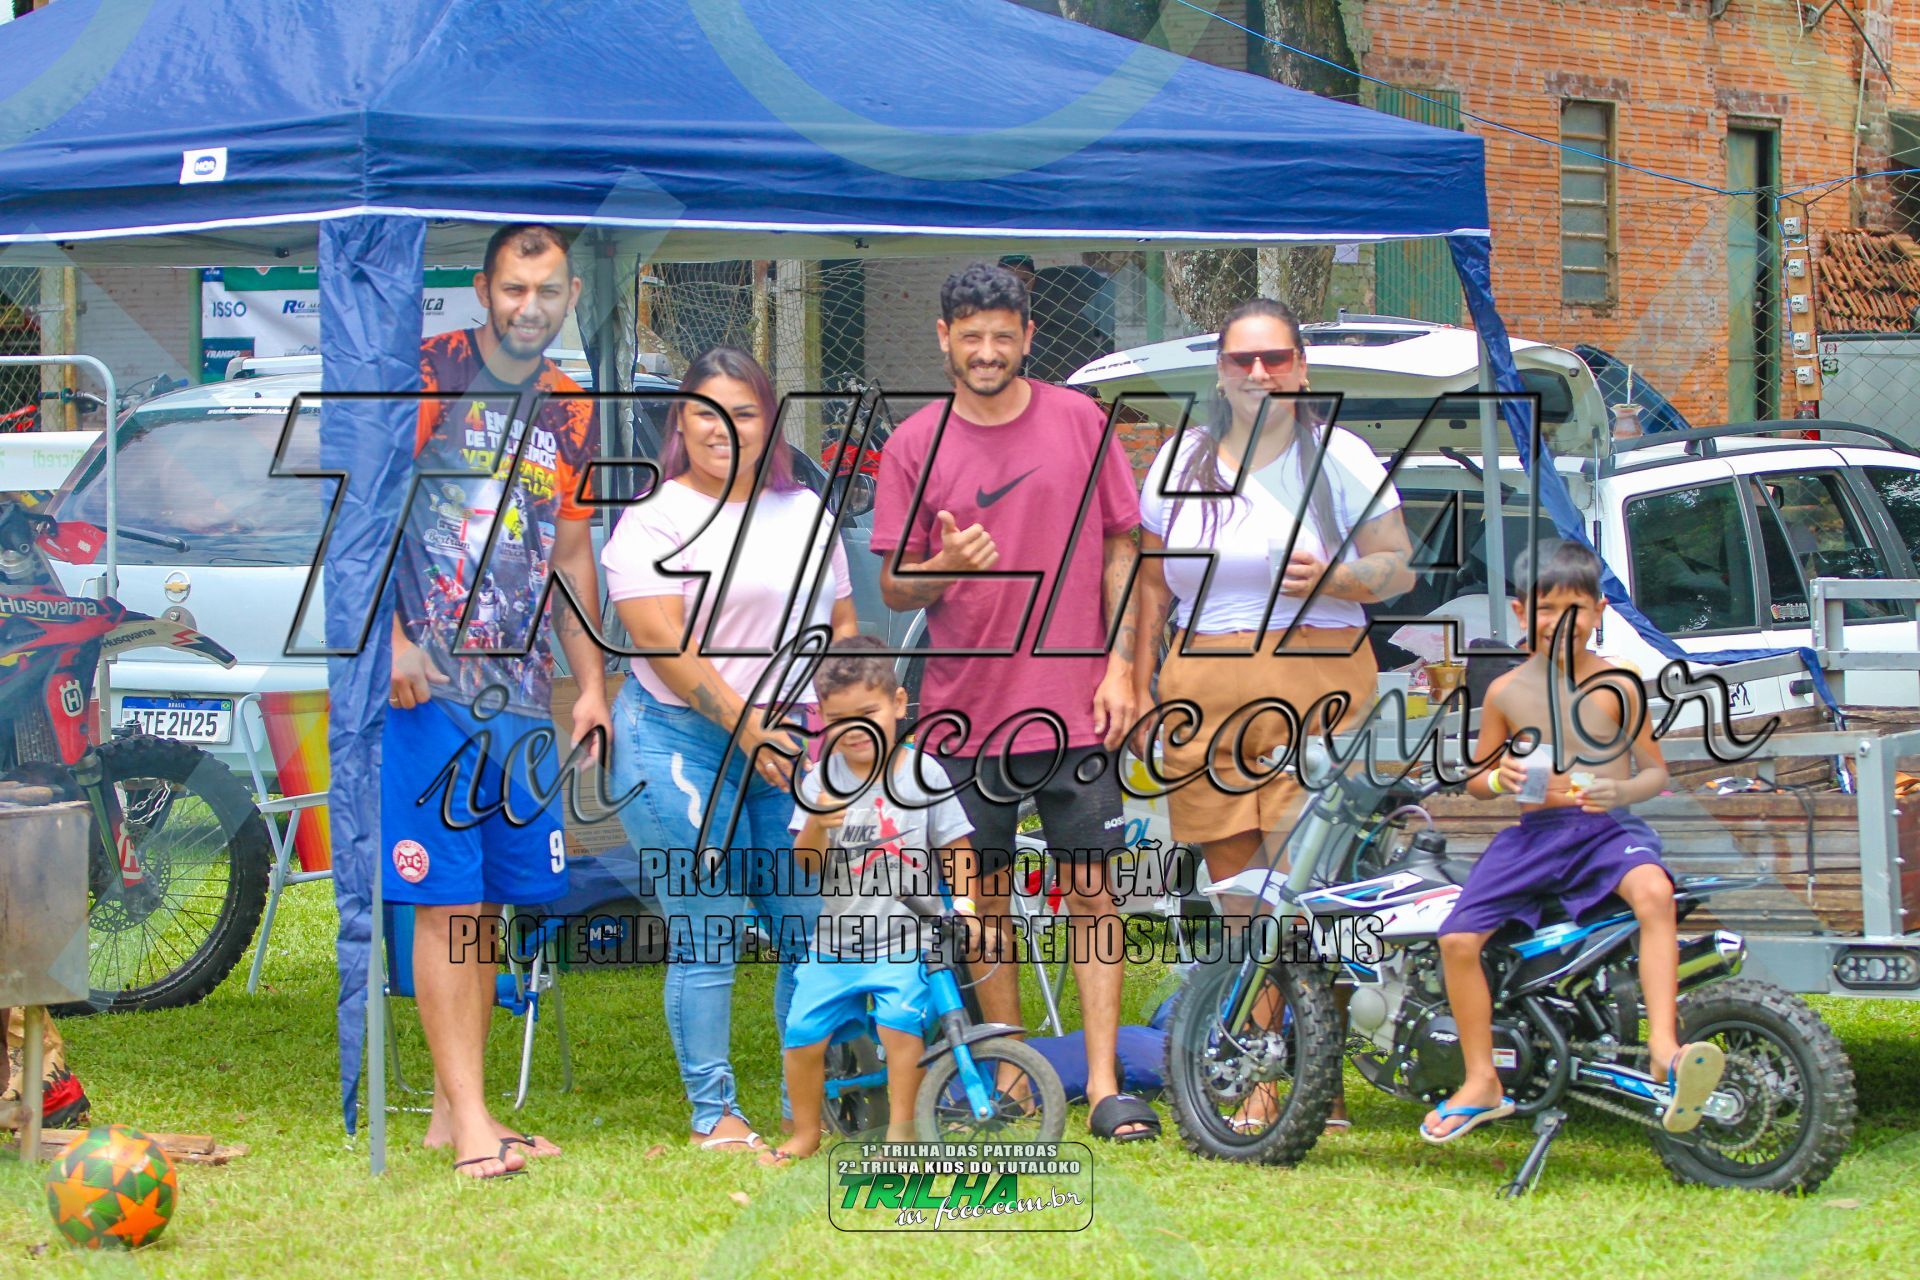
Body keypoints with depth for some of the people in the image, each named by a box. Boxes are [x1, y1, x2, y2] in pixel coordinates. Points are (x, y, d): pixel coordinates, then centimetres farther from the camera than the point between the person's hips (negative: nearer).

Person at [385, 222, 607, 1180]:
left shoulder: (571, 413, 15)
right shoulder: (427, 373, -4)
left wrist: (592, 684, 18)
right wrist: (391, 637, -16)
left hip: (520, 689, 6)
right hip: (426, 684, -6)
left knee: (492, 901, 6)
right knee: (449, 901, -9)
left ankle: (452, 1109, 14)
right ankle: (469, 1119, -9)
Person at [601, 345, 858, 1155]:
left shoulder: (807, 513, 16)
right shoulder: (653, 520, -2)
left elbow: (843, 626, 19)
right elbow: (665, 641, -12)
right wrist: (743, 725, -17)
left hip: (793, 751, 5)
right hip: (681, 745, -5)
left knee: (814, 926, 0)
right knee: (707, 933, -5)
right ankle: (712, 1116, 1)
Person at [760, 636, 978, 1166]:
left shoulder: (922, 774, 0)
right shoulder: (822, 781, 3)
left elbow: (955, 847, 5)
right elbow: (805, 864, -1)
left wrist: (964, 901, -10)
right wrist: (815, 827, -22)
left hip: (906, 939, -2)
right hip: (836, 942, 3)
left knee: (900, 1016, -24)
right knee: (804, 1030, -5)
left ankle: (900, 1127, -10)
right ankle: (804, 1135, 15)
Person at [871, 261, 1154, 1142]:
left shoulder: (1080, 423, 3)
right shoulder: (914, 445, 1)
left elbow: (1120, 548, 7)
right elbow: (892, 588, 3)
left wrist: (1120, 664, -2)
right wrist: (944, 567, -19)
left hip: (1073, 704, -1)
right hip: (966, 706, 1)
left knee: (1091, 891, -4)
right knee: (984, 894, 7)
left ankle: (1104, 1085, -5)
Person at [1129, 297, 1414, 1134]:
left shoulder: (1339, 456, 5)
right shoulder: (1180, 462, 14)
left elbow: (1400, 568, 4)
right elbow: (1151, 588, 17)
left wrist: (1332, 576, -15)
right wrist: (1139, 693, 11)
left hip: (1317, 686, -3)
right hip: (1206, 690, 3)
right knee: (1237, 899, 3)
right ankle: (1256, 1087, 6)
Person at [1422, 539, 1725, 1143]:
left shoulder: (1617, 686, 1)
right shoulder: (1507, 692, 7)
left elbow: (1655, 770, 5)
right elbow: (1475, 777, 17)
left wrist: (1622, 790, -18)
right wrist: (1498, 778, -8)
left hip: (1609, 828, -3)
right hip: (1534, 834, 3)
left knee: (1653, 890, -36)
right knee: (1458, 938, -14)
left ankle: (1664, 1047, -41)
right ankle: (1481, 1082, 2)